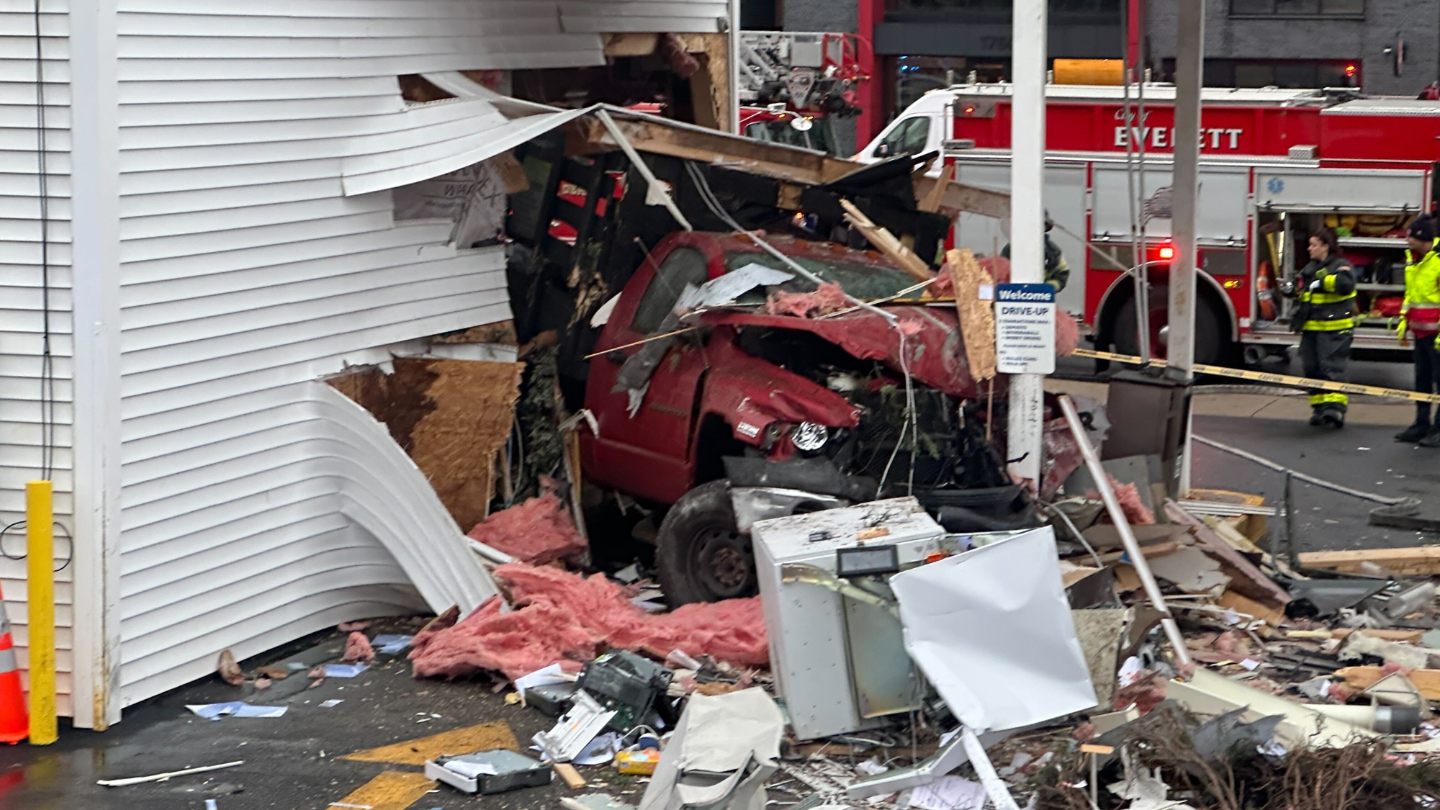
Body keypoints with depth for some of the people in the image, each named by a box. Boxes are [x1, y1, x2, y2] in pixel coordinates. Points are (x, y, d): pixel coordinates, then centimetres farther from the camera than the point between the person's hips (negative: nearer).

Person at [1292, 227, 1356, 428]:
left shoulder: (1340, 266, -6)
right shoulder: (1310, 268, 18)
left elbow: (1346, 283, -28)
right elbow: (1303, 295, 32)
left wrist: (1322, 282, -25)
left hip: (1334, 330, -8)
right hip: (1311, 328, 8)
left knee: (1332, 368, -15)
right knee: (1313, 369, 6)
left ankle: (1336, 406, -21)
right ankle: (1320, 407, 12)